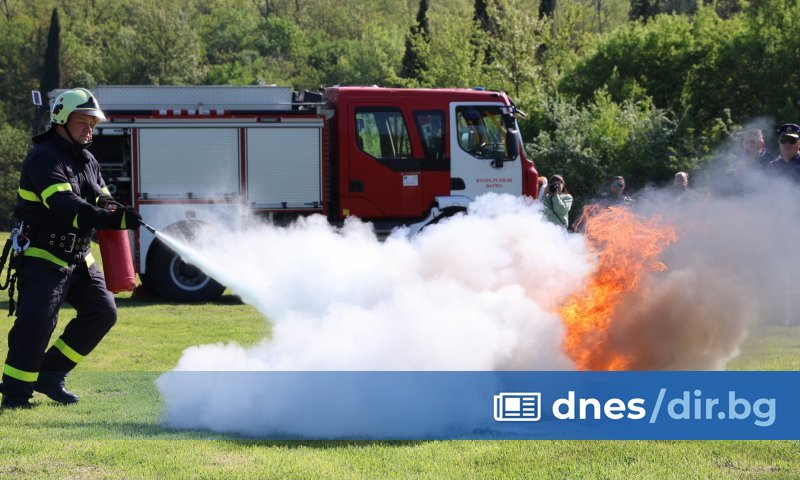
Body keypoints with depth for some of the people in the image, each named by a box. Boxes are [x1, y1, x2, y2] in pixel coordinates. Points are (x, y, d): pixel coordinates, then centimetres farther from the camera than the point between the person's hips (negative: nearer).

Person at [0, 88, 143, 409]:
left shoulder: (87, 160, 13)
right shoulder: (44, 159, -17)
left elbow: (103, 201, 15)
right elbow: (65, 205, -30)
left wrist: (115, 211, -12)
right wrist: (109, 219, -41)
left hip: (78, 258, 9)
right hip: (42, 257, -9)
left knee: (102, 312, 6)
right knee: (37, 319, -20)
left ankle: (51, 374, 13)